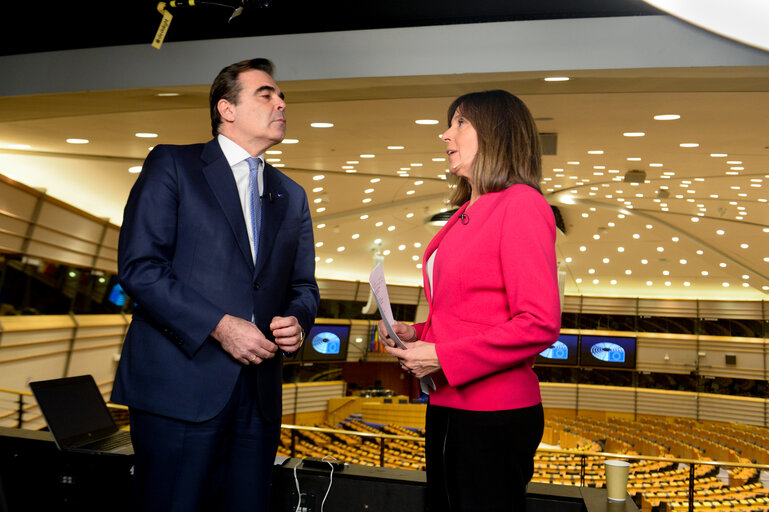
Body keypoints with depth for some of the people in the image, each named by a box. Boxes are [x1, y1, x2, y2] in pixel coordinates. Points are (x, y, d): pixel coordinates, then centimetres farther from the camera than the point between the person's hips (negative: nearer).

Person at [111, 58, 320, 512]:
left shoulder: (292, 197, 19)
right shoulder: (171, 165, 2)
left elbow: (303, 286, 20)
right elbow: (139, 267, -8)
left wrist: (297, 321, -4)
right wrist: (220, 326, -16)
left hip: (259, 393, 5)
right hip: (180, 385, -5)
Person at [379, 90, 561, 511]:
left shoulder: (521, 204, -12)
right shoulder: (465, 214, 13)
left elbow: (540, 322, -20)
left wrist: (443, 357, -18)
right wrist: (417, 334, 4)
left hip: (495, 417, -8)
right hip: (446, 409, 8)